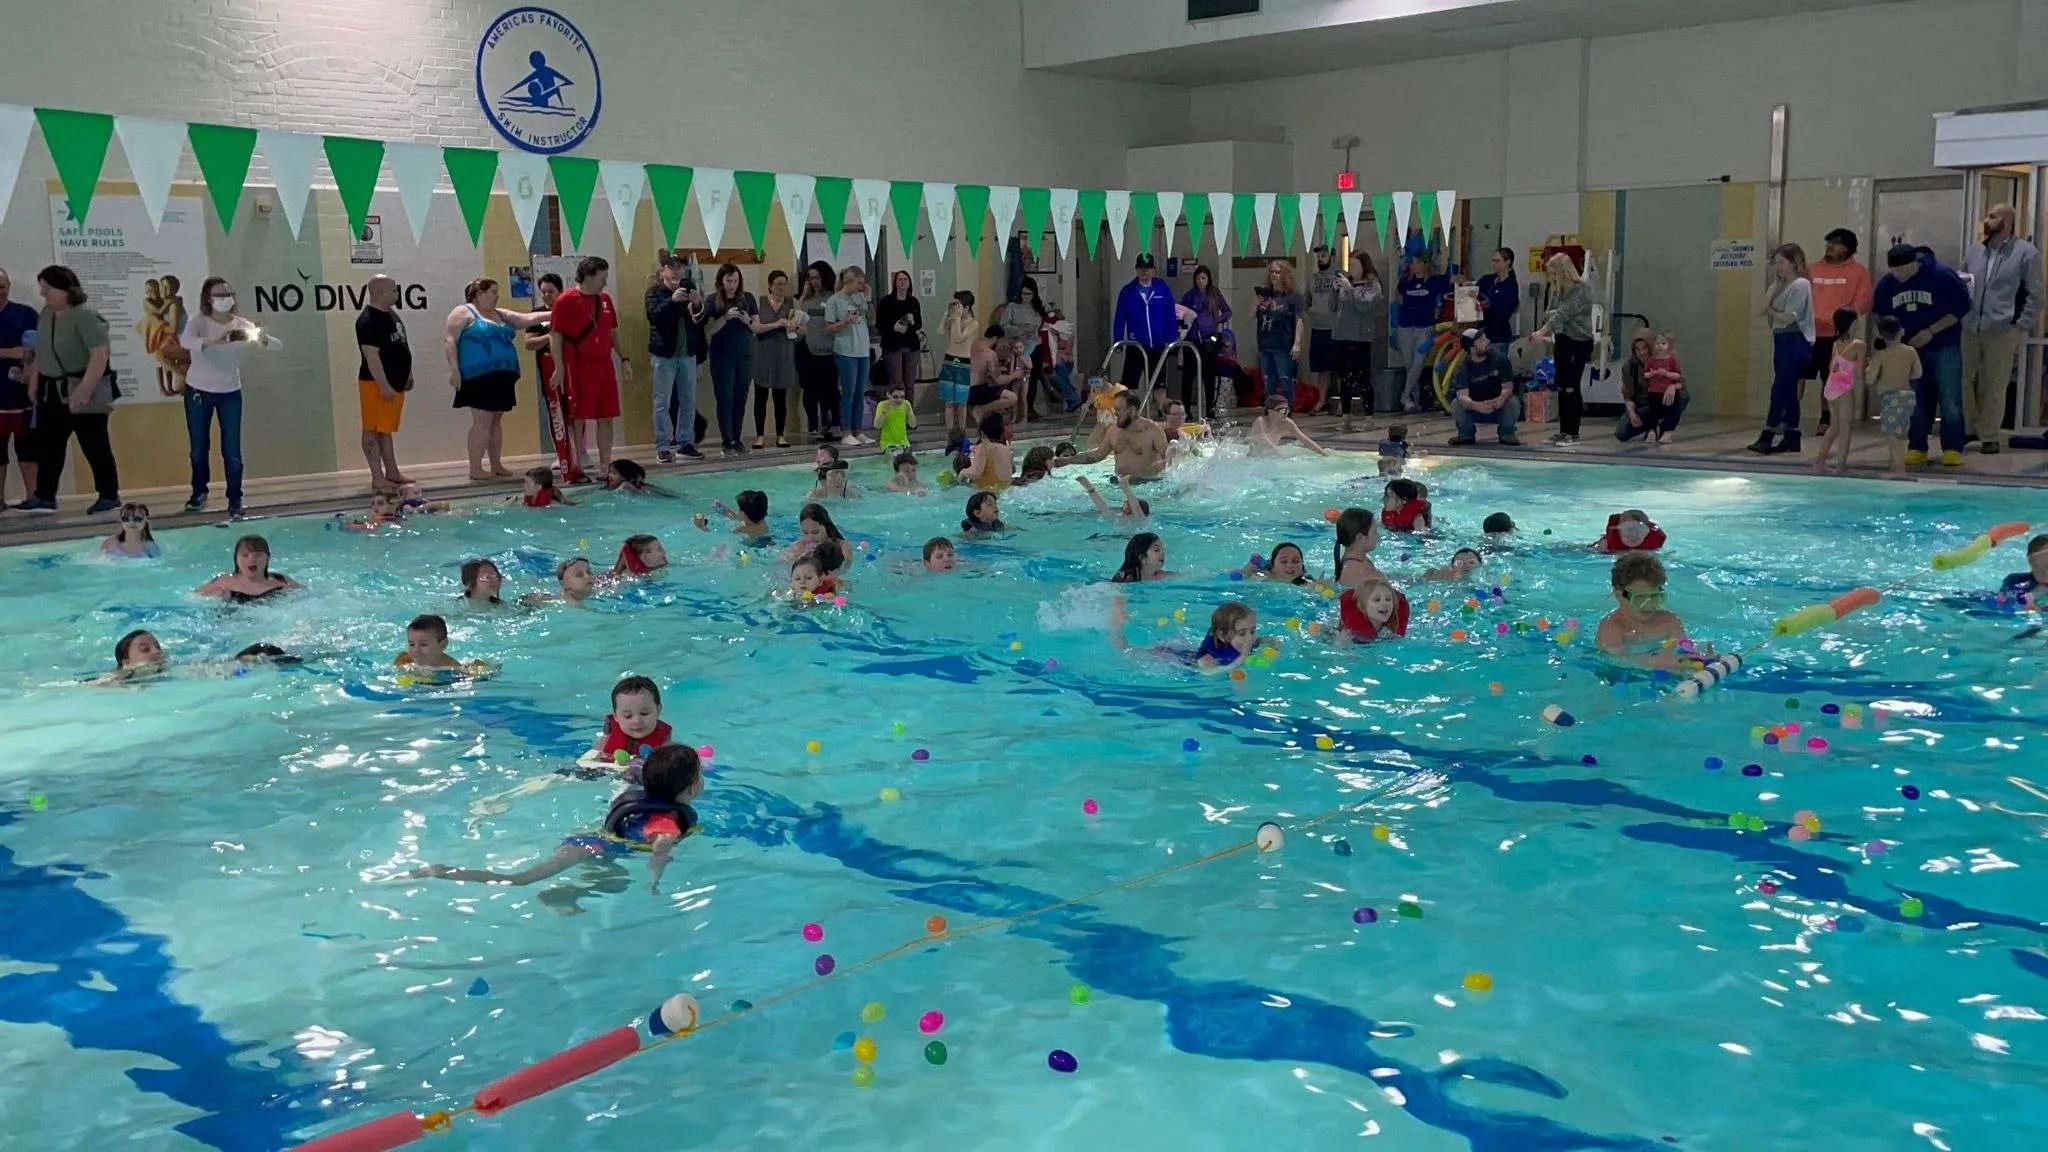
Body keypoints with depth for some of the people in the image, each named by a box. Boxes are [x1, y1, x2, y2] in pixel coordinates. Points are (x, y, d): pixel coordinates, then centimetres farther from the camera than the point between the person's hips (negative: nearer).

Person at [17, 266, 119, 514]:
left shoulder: (85, 317, -16)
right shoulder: (45, 314, 11)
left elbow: (101, 354, -24)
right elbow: (40, 353, 19)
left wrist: (84, 390, -27)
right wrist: (36, 385, 16)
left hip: (84, 394, -8)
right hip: (52, 392, 8)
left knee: (94, 446, -1)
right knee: (48, 445, 9)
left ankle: (109, 496, 8)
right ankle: (44, 497, 14)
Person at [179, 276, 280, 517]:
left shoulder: (241, 325, -6)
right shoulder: (199, 322, -11)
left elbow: (277, 346, -13)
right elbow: (185, 341, -33)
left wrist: (261, 338, -36)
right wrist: (214, 341, -50)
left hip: (230, 393, 0)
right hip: (198, 391, 0)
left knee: (232, 450, -3)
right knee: (199, 448, 11)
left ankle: (235, 501, 4)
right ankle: (199, 493, 31)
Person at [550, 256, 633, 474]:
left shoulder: (605, 299, 13)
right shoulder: (566, 301, -7)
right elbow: (555, 336, -9)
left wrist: (624, 359, 15)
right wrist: (559, 368, -14)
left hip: (604, 367, 6)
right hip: (578, 370, -6)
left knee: (606, 417, 8)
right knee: (579, 419, -2)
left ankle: (605, 465, 15)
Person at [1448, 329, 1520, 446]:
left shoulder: (1500, 358, -14)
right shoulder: (1464, 367, -15)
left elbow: (1508, 387, -19)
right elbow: (1462, 396, -28)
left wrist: (1500, 399, -43)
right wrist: (1477, 406, -50)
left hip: (1498, 408, 0)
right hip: (1475, 408, 0)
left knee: (1513, 403, -30)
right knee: (1456, 404, -25)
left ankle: (1506, 434, -2)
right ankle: (1467, 435, 1)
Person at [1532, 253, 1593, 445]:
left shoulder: (1582, 289, -14)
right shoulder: (1557, 289, 10)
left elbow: (1564, 313, -23)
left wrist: (1542, 331, -29)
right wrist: (1549, 334, -5)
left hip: (1579, 342, -8)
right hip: (1562, 339, 8)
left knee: (1571, 388, -7)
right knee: (1562, 388, 9)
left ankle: (1573, 434, -2)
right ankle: (1563, 431, 14)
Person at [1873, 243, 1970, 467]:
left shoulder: (1942, 276, -15)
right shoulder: (1887, 284, -5)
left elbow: (1961, 307, -11)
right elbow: (1880, 314, 10)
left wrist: (1931, 331, -17)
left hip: (1945, 348, -4)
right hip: (1911, 348, 4)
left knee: (1950, 401, -7)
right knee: (1916, 402, 7)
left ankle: (1953, 450, -4)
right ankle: (1917, 449, 14)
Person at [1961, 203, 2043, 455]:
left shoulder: (2027, 253, 0)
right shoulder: (1975, 251, 14)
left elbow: (2034, 295, 0)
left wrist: (2022, 327, -8)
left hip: (2002, 331, -4)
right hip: (1970, 329, 5)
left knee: (1994, 386, 1)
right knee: (1964, 381, 5)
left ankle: (1989, 436, 9)